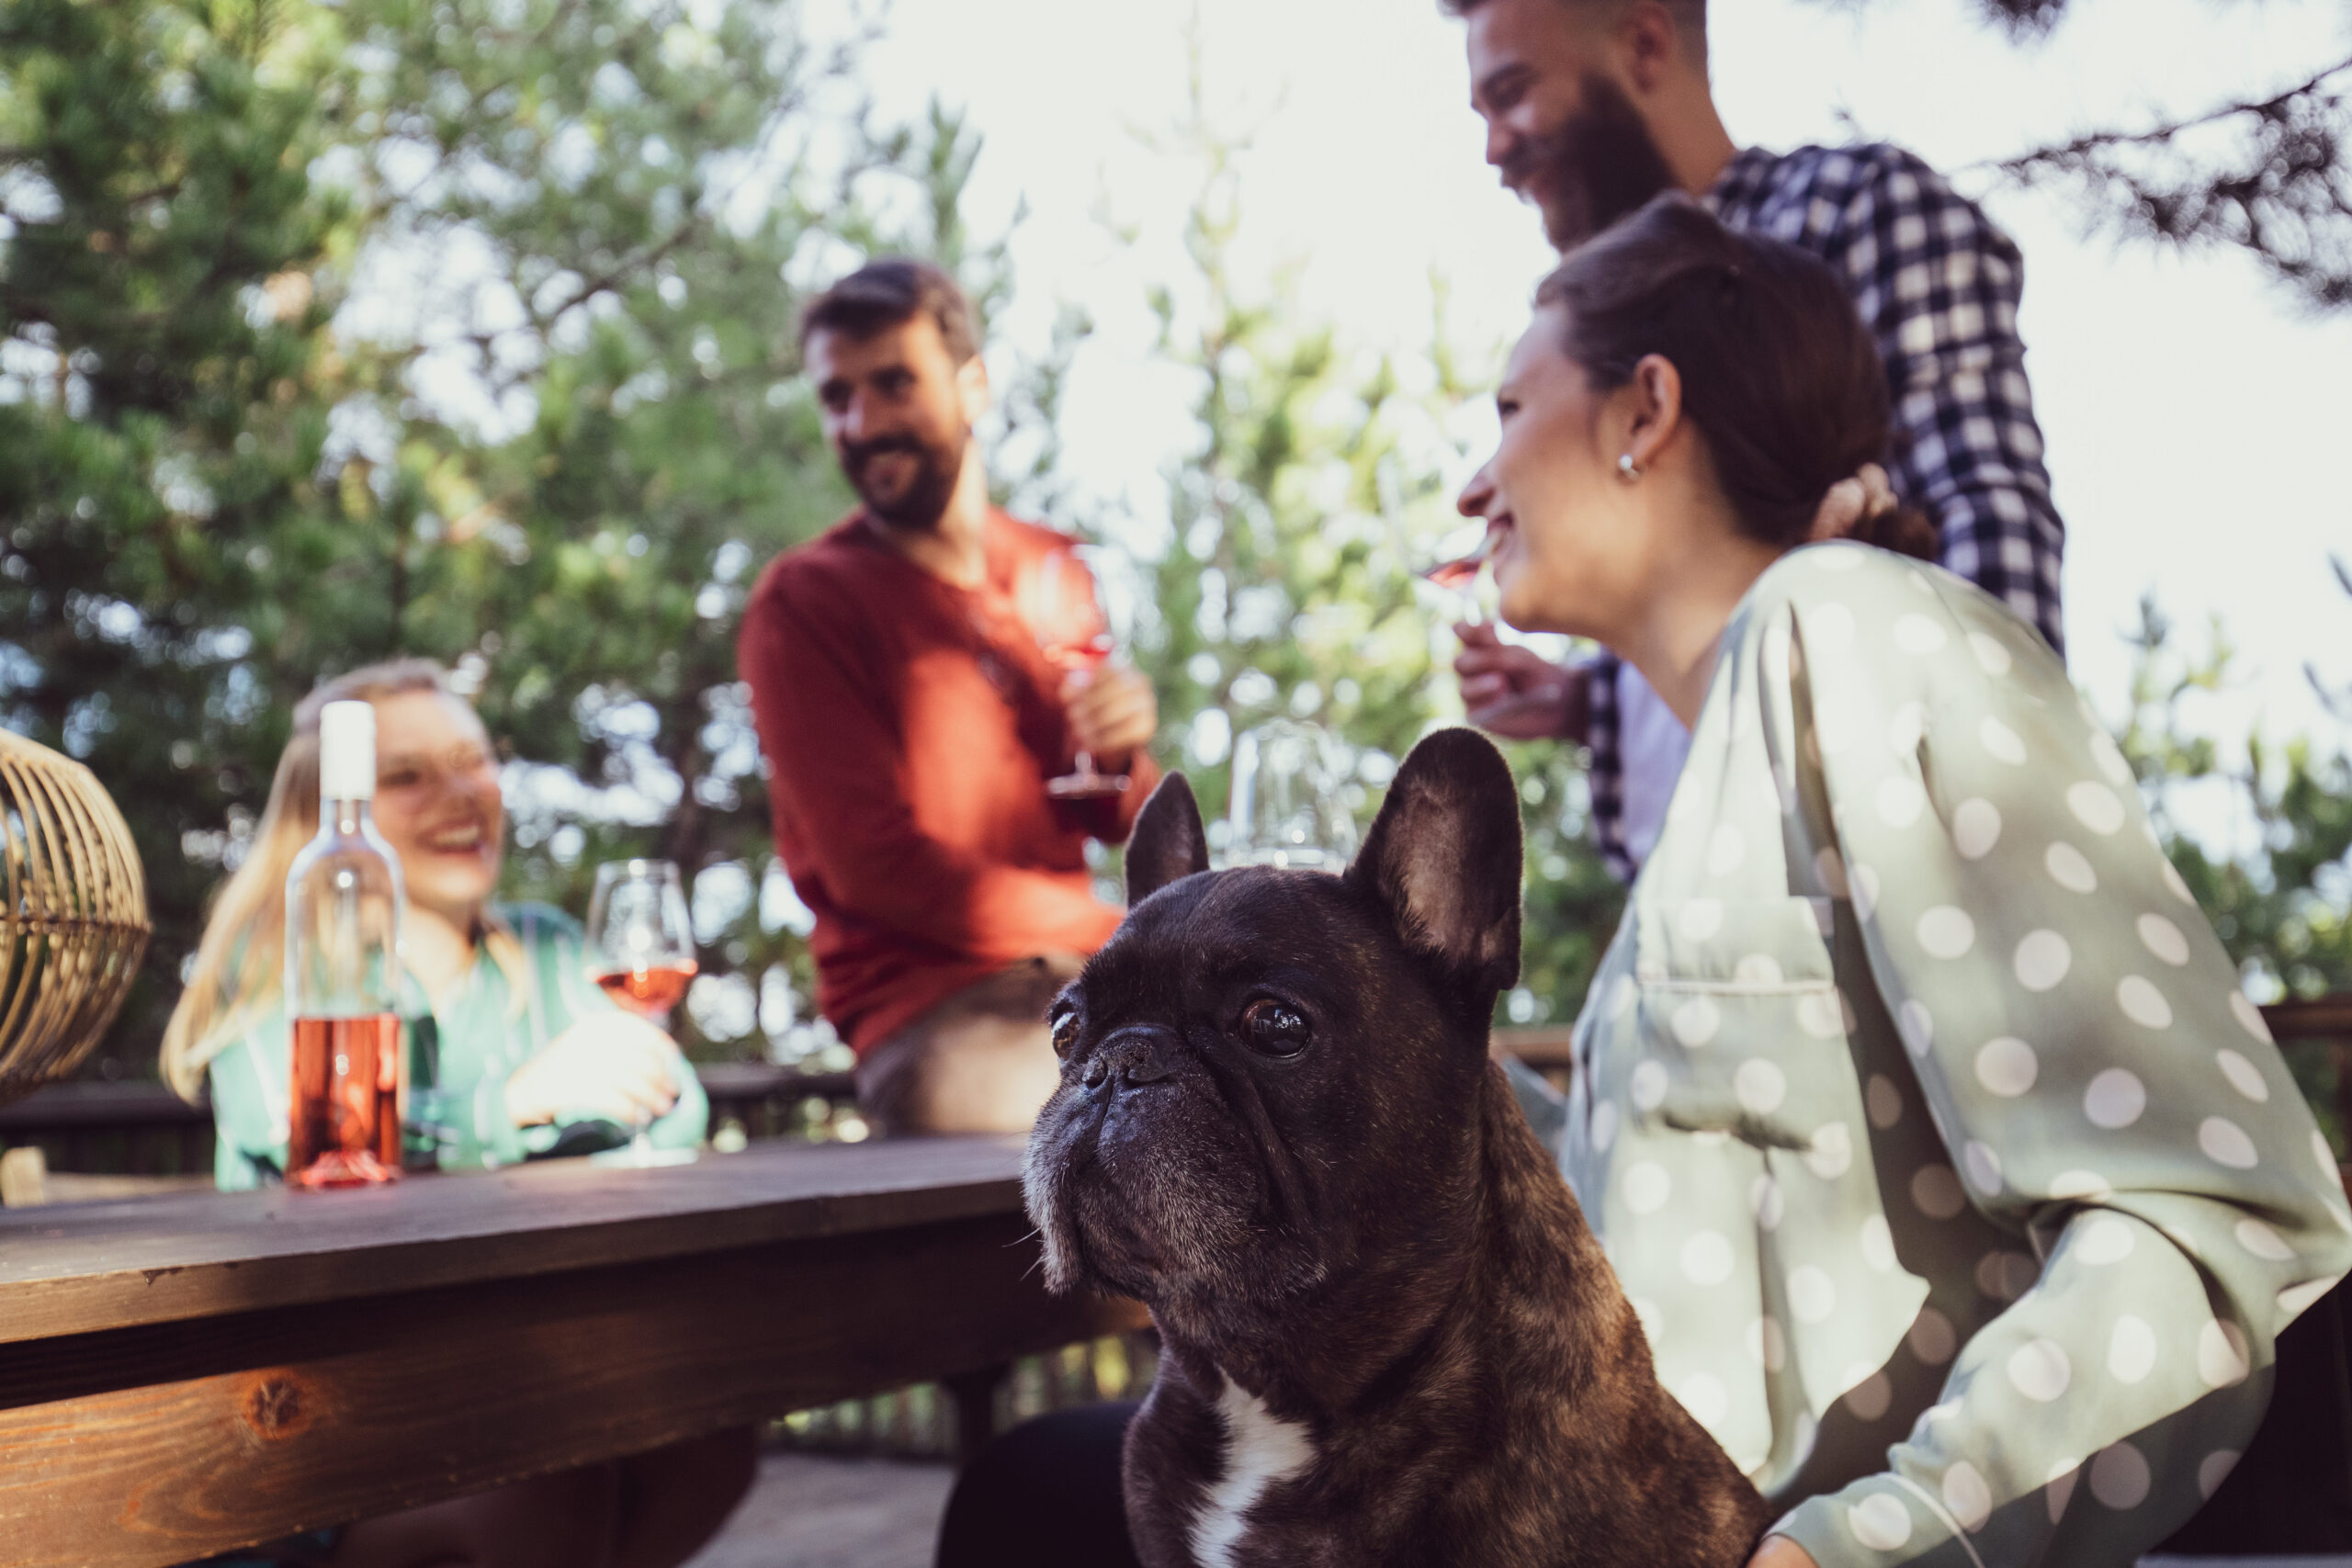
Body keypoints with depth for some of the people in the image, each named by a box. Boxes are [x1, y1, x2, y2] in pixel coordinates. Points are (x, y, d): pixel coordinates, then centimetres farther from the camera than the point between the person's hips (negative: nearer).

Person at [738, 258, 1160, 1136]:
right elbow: (873, 865, -10)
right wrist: (1132, 938, -9)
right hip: (930, 1008, -6)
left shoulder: (1051, 571, 15)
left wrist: (1116, 754, -7)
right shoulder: (803, 602, -2)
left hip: (1080, 978, 6)